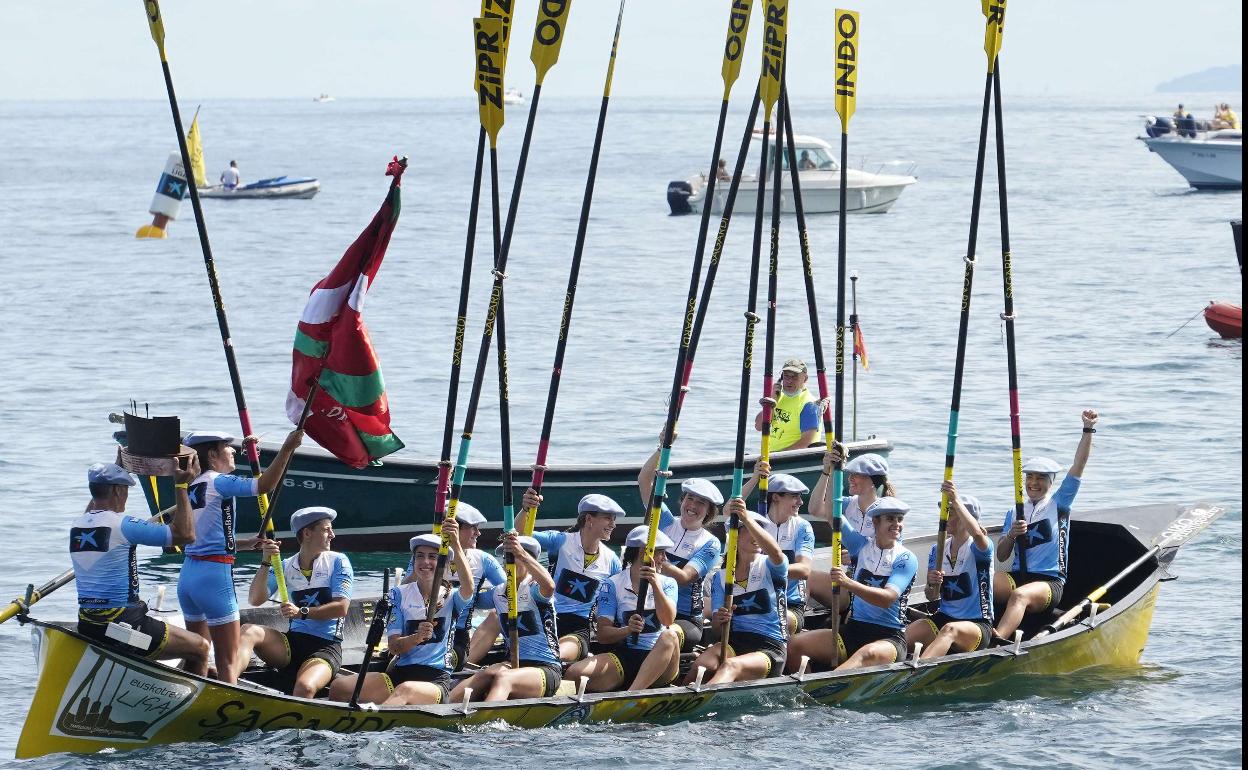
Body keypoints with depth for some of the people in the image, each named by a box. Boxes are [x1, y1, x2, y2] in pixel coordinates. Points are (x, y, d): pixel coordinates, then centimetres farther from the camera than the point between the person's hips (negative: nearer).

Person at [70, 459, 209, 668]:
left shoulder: (76, 526, 8)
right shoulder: (122, 525, -16)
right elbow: (185, 534, -14)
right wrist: (181, 485, -8)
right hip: (122, 625, -9)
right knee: (200, 648, 1)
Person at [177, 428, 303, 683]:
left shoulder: (191, 488, 14)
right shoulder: (219, 482, -9)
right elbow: (264, 485, -24)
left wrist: (248, 543, 17)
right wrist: (288, 448, -23)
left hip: (187, 575, 8)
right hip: (215, 576, -8)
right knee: (229, 662, -4)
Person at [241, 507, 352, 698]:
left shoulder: (338, 562, 3)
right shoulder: (286, 566, 10)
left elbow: (341, 608, -7)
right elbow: (255, 600, 0)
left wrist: (302, 613, -19)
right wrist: (266, 563, -12)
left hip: (326, 646, -3)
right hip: (293, 641, 3)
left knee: (304, 688, -35)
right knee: (249, 631, -26)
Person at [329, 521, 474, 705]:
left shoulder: (451, 597, 8)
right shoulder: (400, 594, 13)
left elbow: (467, 588, -19)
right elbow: (393, 647, 5)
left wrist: (456, 544, -31)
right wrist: (417, 637, -18)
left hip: (437, 679, -4)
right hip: (400, 674, 4)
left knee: (404, 690, -41)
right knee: (339, 687, -22)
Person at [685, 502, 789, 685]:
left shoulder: (769, 568, 5)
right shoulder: (720, 577, 15)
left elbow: (775, 552, -22)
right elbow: (718, 627, 8)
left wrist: (746, 517, -32)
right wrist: (720, 620, -19)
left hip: (769, 649, -4)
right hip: (733, 641, 4)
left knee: (730, 666, -37)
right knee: (700, 666, -31)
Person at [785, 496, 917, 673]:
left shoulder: (906, 559, -3)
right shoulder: (863, 545, 11)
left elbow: (887, 599, -18)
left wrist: (848, 583, -31)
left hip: (890, 637, -6)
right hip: (852, 631, 6)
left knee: (869, 654, -43)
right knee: (794, 645, -15)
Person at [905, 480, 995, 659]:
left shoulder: (977, 549, -6)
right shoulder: (937, 549, 12)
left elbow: (977, 534, -33)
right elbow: (932, 597, 11)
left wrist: (956, 500, -35)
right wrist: (931, 585, -13)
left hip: (978, 626, -6)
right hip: (944, 617, 7)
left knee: (950, 629, -40)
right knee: (906, 634, -23)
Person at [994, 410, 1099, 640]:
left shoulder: (1059, 504, 8)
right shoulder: (1015, 513, 19)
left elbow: (1078, 466, -2)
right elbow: (1001, 556, 12)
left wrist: (1088, 429, -11)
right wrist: (1011, 535, -9)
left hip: (1050, 581, -4)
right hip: (1017, 576, 4)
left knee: (1020, 595, -38)